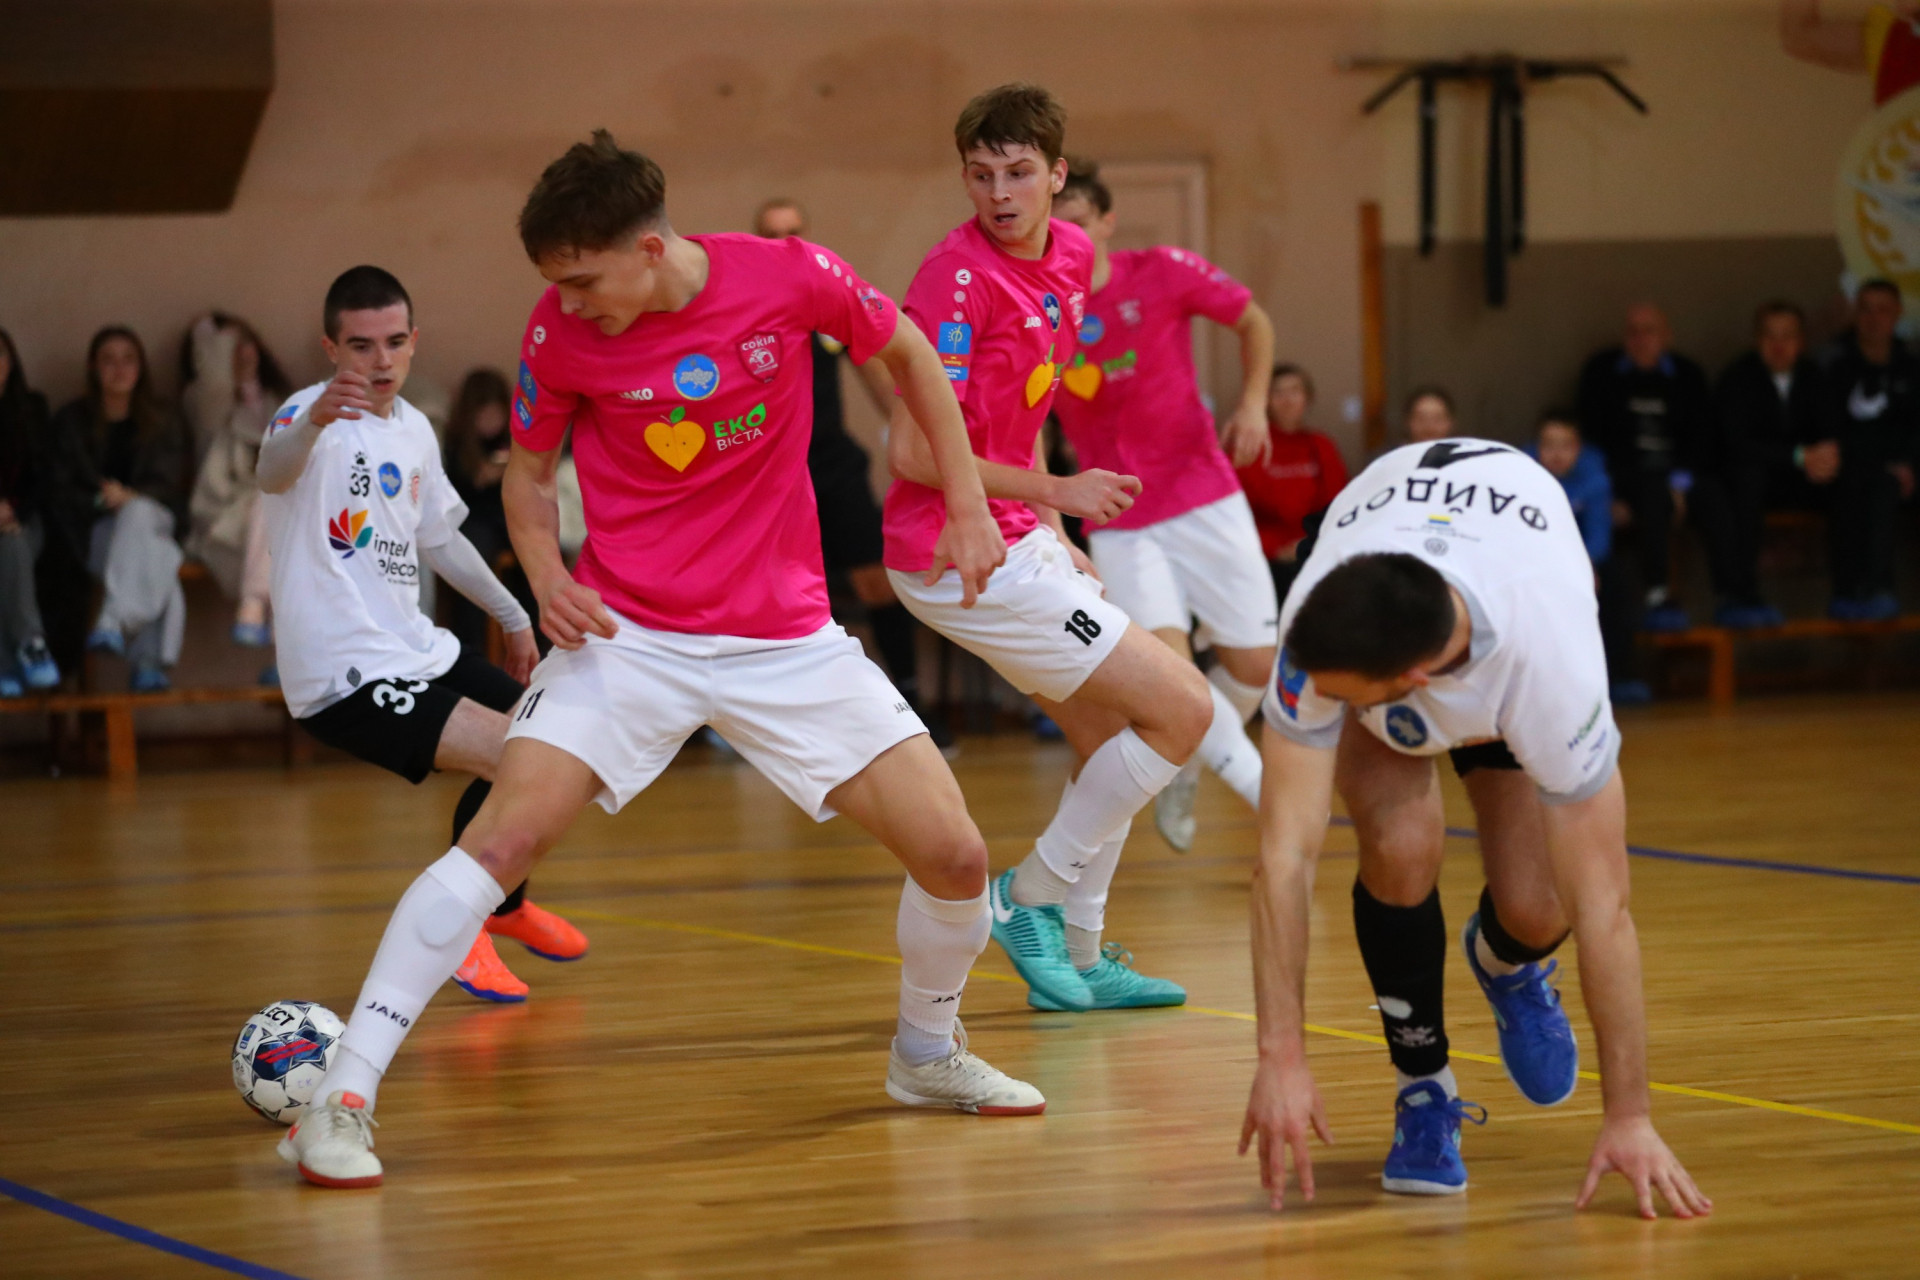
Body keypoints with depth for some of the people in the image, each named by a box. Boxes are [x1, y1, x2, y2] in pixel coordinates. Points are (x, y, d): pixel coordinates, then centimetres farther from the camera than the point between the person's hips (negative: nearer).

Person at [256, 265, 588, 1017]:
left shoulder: (413, 430, 10)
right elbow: (274, 474, -42)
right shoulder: (313, 414, -17)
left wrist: (513, 616, 32)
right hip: (344, 676, -9)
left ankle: (504, 904, 42)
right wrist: (313, 422, -63)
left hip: (417, 651, 9)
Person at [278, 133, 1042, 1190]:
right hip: (629, 631, -1)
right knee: (506, 832, -21)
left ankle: (927, 1054, 26)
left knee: (955, 857, -4)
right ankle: (343, 1098, -17)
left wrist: (968, 507, 4)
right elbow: (528, 469, 6)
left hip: (785, 637, 1)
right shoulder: (559, 332, -10)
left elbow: (907, 351, 7)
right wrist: (546, 574, -13)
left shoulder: (788, 277, -12)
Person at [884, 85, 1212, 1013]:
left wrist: (1058, 543, 15)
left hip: (1014, 543, 9)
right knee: (1181, 708, -8)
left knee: (1115, 742, 17)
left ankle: (1077, 958, 25)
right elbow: (913, 452, -21)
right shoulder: (957, 276, -20)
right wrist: (1054, 493, -18)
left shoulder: (1070, 256, 7)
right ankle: (1033, 896, 2)